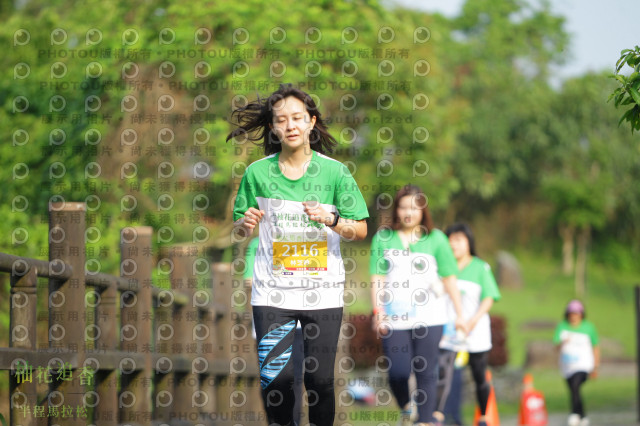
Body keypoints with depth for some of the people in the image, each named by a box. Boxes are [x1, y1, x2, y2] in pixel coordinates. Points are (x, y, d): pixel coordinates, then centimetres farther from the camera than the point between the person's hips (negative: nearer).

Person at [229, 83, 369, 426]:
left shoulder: (334, 172, -1)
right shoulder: (258, 173, 2)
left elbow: (361, 230, 2)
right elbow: (237, 228, 11)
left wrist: (331, 220, -17)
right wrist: (245, 223, -11)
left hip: (322, 292, 0)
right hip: (272, 291, 0)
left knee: (320, 379, 1)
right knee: (275, 378, -5)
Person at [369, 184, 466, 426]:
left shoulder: (435, 239, 6)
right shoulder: (383, 238, 6)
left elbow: (449, 279, 7)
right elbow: (377, 279, 1)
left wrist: (460, 315, 4)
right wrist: (378, 311, -9)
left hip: (428, 318, 0)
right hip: (394, 319, 0)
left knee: (426, 372, -2)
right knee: (398, 373, -4)